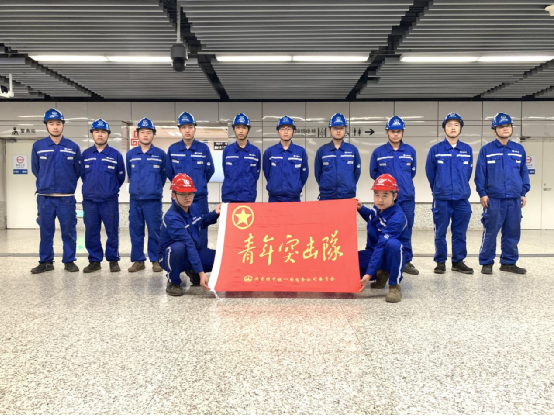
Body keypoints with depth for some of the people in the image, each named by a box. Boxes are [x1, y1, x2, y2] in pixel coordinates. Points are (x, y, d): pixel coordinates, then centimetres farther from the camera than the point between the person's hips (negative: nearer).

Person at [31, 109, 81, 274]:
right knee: (46, 231, 6)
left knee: (68, 230, 3)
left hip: (67, 198, 0)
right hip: (44, 197, 1)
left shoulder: (73, 147, 1)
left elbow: (78, 170, 10)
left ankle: (69, 261, 14)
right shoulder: (38, 146, 2)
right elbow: (36, 169, 14)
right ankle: (46, 262, 16)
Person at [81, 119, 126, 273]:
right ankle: (95, 261, 17)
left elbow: (121, 176, 9)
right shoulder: (86, 154, 5)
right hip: (89, 201, 2)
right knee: (91, 232, 6)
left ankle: (113, 260, 15)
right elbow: (83, 174, 17)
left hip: (110, 201, -2)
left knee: (112, 231, 3)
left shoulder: (116, 155, -1)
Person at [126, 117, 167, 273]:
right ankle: (138, 260, 16)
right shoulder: (130, 154, 6)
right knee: (135, 231, 6)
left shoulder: (160, 154, -1)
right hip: (135, 199, 3)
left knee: (155, 230, 0)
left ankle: (156, 260, 11)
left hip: (153, 199, -2)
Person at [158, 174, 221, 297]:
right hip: (171, 256, -7)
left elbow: (201, 223, 19)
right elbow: (189, 245, -37)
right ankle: (173, 282, -12)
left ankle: (192, 272, 15)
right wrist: (201, 272, -41)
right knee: (179, 247, -41)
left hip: (194, 252, 7)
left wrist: (215, 214, 0)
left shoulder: (194, 208, -5)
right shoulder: (172, 218, -29)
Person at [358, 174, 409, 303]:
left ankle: (394, 285, -21)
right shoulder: (377, 208, -4)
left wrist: (369, 273, -37)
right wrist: (361, 208, 3)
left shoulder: (397, 218, -27)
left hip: (392, 256, -7)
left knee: (393, 244, -42)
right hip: (374, 252, 7)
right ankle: (381, 274, 10)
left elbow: (381, 246, -33)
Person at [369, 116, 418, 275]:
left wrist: (403, 182, 12)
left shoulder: (410, 151, 5)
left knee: (406, 231, 6)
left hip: (407, 198, 1)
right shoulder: (378, 152, 0)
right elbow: (373, 173, 10)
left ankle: (407, 261, 16)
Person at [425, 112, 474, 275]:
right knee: (440, 233, 4)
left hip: (462, 198, 2)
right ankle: (440, 262, 14)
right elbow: (430, 173, 6)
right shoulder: (435, 150, -2)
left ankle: (458, 261, 18)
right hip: (441, 199, -2)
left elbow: (468, 173, 14)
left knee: (460, 233, 7)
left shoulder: (468, 150, 5)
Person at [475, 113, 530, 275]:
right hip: (493, 199, -3)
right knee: (490, 232, 0)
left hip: (514, 199, 3)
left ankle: (509, 262, 19)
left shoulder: (519, 150, 10)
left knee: (512, 232, 8)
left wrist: (524, 193, 9)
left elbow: (524, 172, 14)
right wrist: (482, 193, -5)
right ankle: (486, 263, 10)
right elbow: (480, 173, 0)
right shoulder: (486, 150, 1)